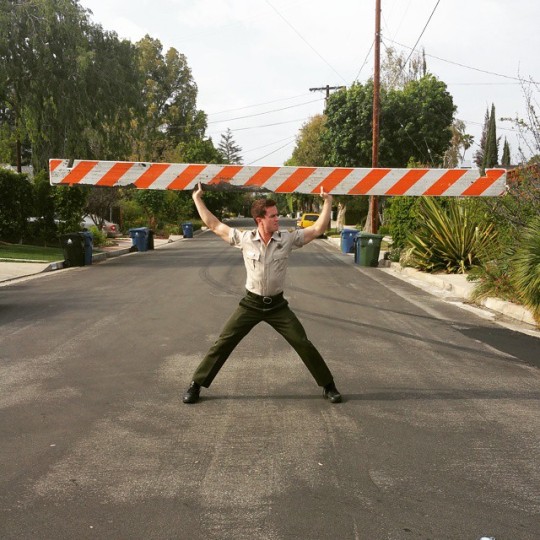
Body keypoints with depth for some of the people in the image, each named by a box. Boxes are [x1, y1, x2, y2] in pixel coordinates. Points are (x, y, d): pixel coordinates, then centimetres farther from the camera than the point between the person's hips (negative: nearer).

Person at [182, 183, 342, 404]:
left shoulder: (288, 239, -8)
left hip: (277, 305, 0)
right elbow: (213, 225, -1)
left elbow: (318, 229, -6)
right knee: (223, 343, 0)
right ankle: (196, 385, 15)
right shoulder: (244, 239, -9)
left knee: (303, 344, 1)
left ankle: (328, 386, 17)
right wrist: (197, 199, 0)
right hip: (251, 304, 0)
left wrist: (327, 202, -12)